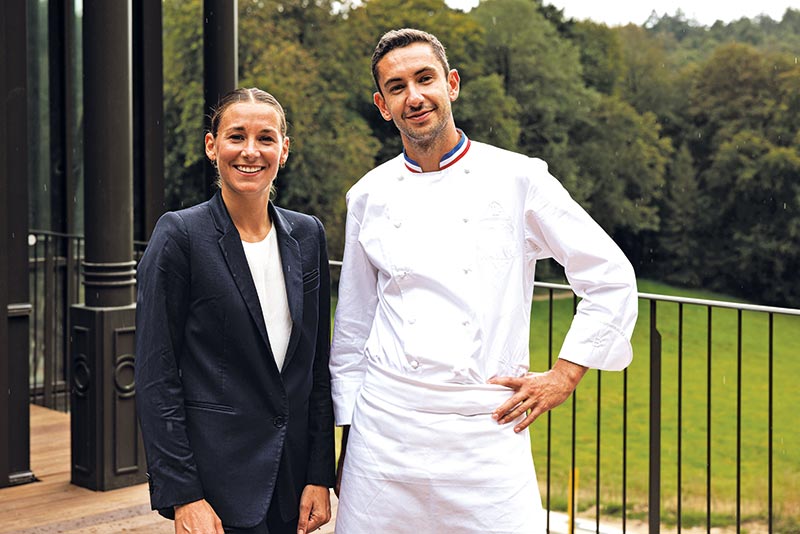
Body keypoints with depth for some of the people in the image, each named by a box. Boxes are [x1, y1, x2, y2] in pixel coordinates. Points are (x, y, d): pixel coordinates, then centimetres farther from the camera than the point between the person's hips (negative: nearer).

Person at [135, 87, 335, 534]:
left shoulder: (308, 234, 7)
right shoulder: (180, 235, -8)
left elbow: (318, 365, 10)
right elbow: (156, 376, -9)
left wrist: (320, 476, 4)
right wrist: (182, 497, -13)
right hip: (219, 477, -5)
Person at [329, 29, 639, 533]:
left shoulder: (518, 179, -1)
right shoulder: (370, 196, 8)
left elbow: (612, 278, 3)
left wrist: (563, 376, 0)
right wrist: (347, 434, 14)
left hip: (486, 427, -2)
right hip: (386, 425, 2)